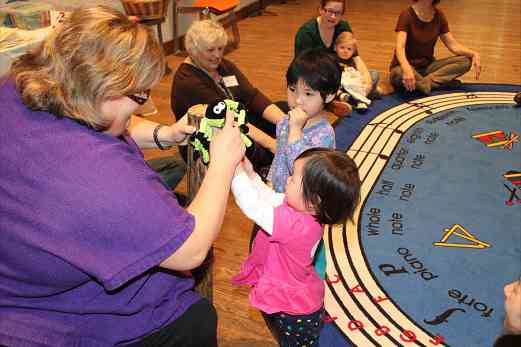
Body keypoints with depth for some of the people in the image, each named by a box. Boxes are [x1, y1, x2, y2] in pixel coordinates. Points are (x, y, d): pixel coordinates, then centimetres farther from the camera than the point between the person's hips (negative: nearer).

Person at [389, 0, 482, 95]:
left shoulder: (439, 16, 0)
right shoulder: (407, 15, -16)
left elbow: (453, 45, 2)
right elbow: (399, 47, -30)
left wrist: (473, 54, -17)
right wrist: (406, 68, -51)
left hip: (427, 66, 6)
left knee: (465, 61, -16)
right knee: (400, 73, -41)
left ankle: (422, 83, -26)